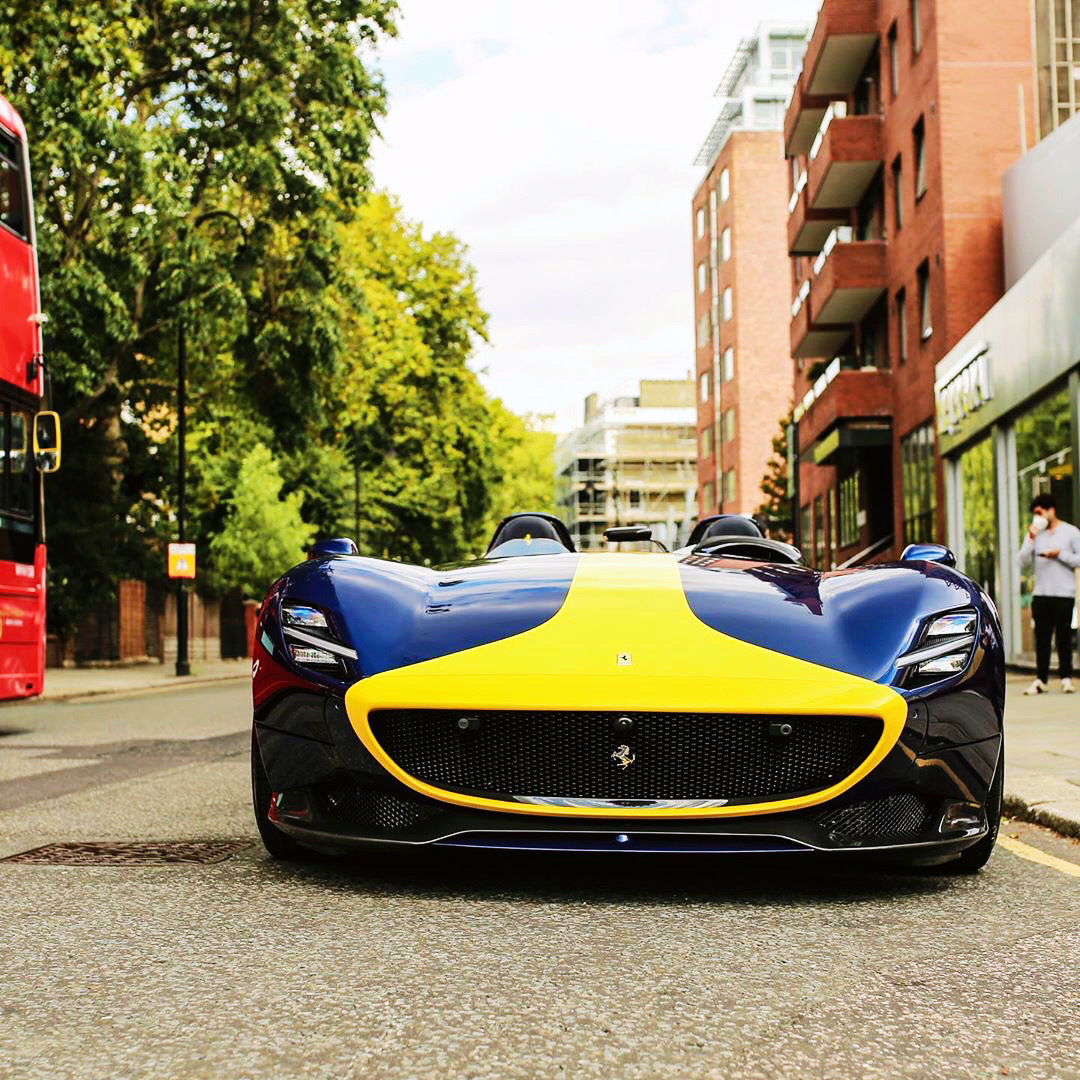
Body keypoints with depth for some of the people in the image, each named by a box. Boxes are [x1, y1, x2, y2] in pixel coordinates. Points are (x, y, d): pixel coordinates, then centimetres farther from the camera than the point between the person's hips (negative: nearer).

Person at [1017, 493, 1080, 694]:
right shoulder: (1035, 534, 12)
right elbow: (1023, 562, 3)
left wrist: (1060, 554, -10)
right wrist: (1031, 540, -7)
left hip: (1064, 594, -3)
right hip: (1040, 594, 3)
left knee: (1064, 637, 0)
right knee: (1041, 638, 2)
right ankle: (1041, 679, 4)